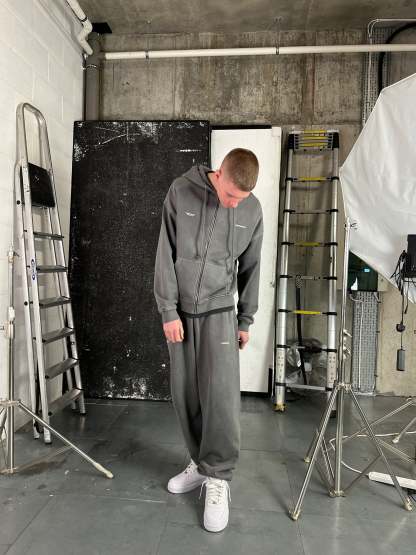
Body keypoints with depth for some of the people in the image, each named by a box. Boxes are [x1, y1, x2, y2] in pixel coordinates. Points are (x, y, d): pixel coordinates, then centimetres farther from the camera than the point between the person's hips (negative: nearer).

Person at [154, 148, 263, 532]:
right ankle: (200, 462, 24)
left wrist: (246, 320, 9)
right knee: (185, 395, 6)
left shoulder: (253, 210, -2)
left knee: (221, 394, -8)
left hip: (219, 311, 0)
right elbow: (166, 254, -6)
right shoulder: (181, 192, -7)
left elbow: (250, 268, 6)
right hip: (181, 310, 1)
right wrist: (168, 311, -8)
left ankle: (218, 478, 7)